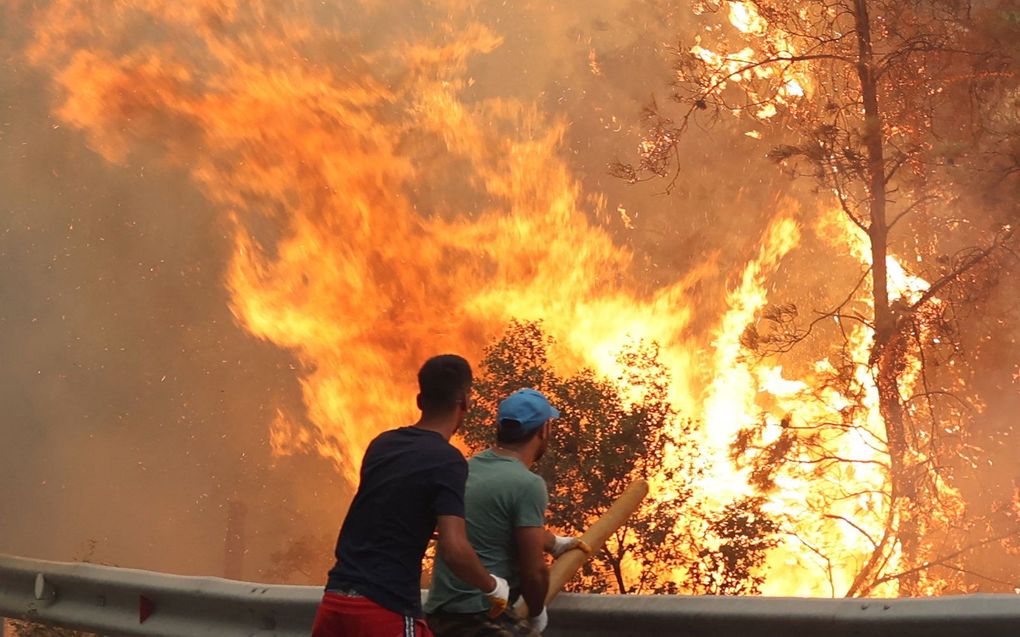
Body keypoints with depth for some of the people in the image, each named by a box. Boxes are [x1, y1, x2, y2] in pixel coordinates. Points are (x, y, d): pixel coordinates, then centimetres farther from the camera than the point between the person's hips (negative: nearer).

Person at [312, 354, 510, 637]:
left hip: (336, 601, 7)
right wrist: (492, 586, 0)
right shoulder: (447, 461, -10)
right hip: (386, 610, -7)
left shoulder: (382, 444, 12)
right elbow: (454, 550, -20)